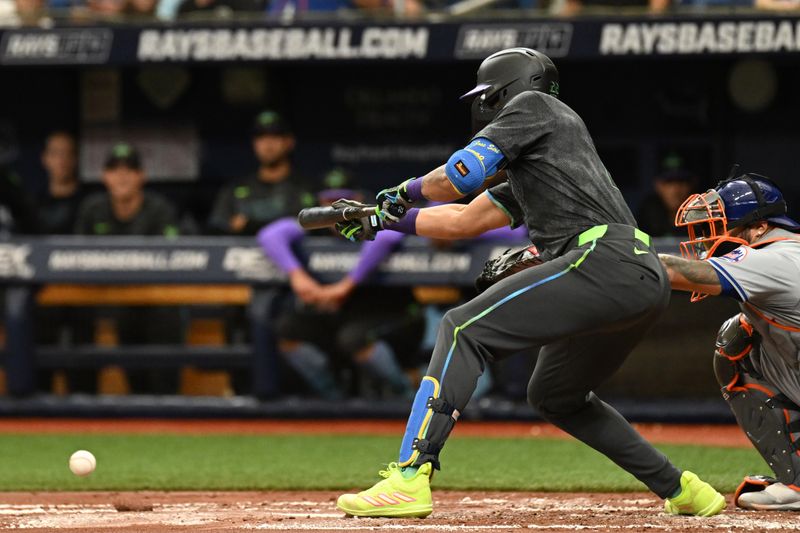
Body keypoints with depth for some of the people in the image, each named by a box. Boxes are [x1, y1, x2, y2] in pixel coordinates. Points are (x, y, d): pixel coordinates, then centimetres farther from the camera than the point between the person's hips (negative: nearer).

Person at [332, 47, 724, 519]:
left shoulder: (534, 105, 10)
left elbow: (459, 178, -2)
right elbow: (463, 221, 40)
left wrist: (406, 191, 16)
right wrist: (384, 220, 39)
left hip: (605, 262, -9)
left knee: (464, 329, -10)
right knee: (554, 395, 27)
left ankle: (410, 479, -22)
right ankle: (683, 490, 27)